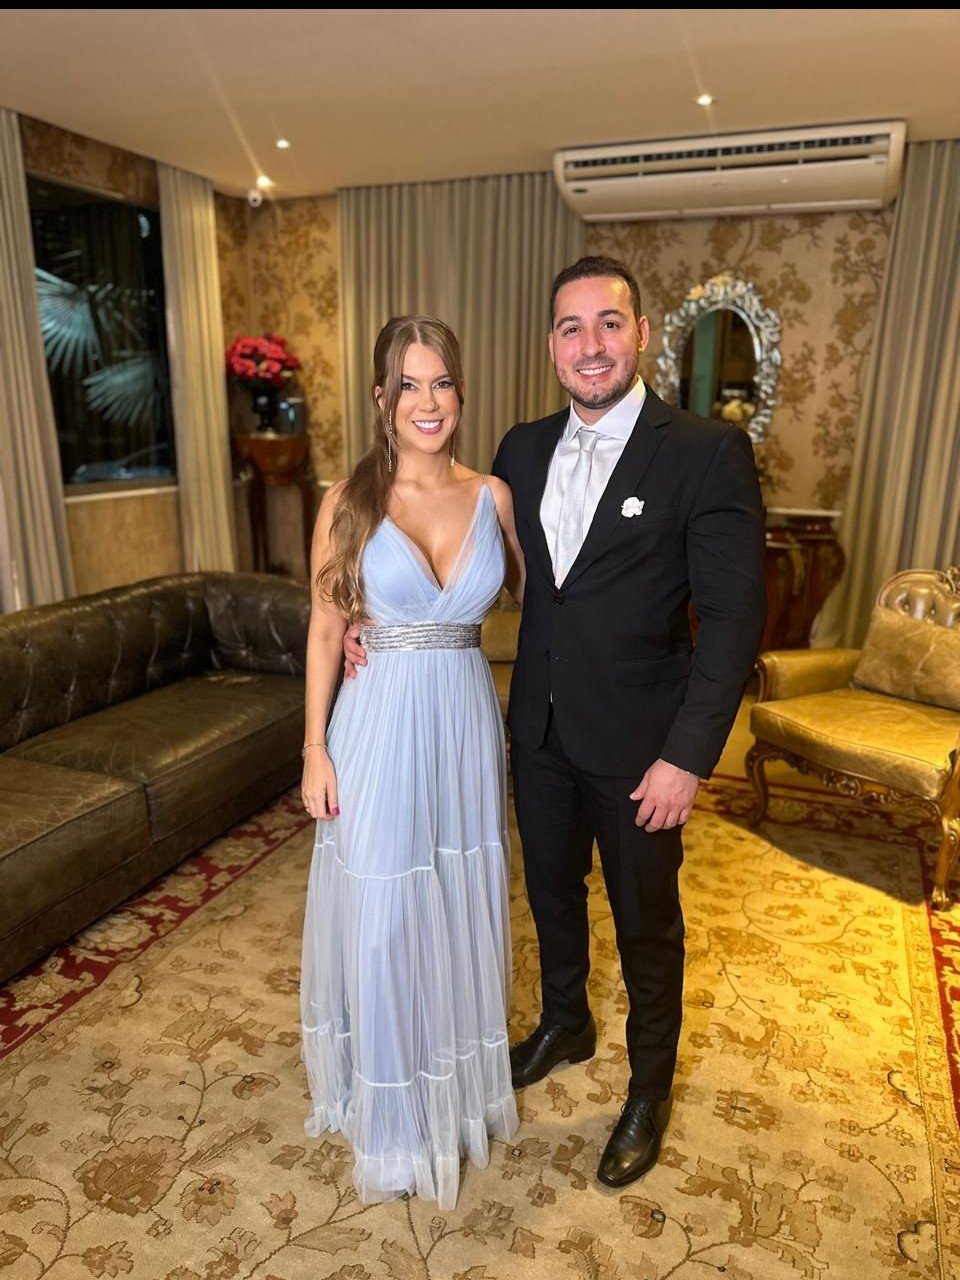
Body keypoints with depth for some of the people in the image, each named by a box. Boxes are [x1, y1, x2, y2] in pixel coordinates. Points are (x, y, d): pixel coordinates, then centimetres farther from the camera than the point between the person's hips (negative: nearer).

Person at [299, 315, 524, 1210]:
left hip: (467, 726, 3)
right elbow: (324, 631, -2)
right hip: (380, 728, -2)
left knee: (464, 911, 18)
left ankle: (461, 1082, 47)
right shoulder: (349, 501, -6)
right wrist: (315, 748, -4)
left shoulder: (493, 496, 1)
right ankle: (394, 1114, 38)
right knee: (382, 924, 10)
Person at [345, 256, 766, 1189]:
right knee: (551, 893, 24)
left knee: (645, 919, 16)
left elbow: (733, 617, -16)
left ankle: (650, 1085, 42)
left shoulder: (706, 453, -15)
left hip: (638, 743, -4)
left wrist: (688, 755, -20)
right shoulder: (524, 449, 2)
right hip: (540, 728, 5)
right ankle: (565, 1025, 52)